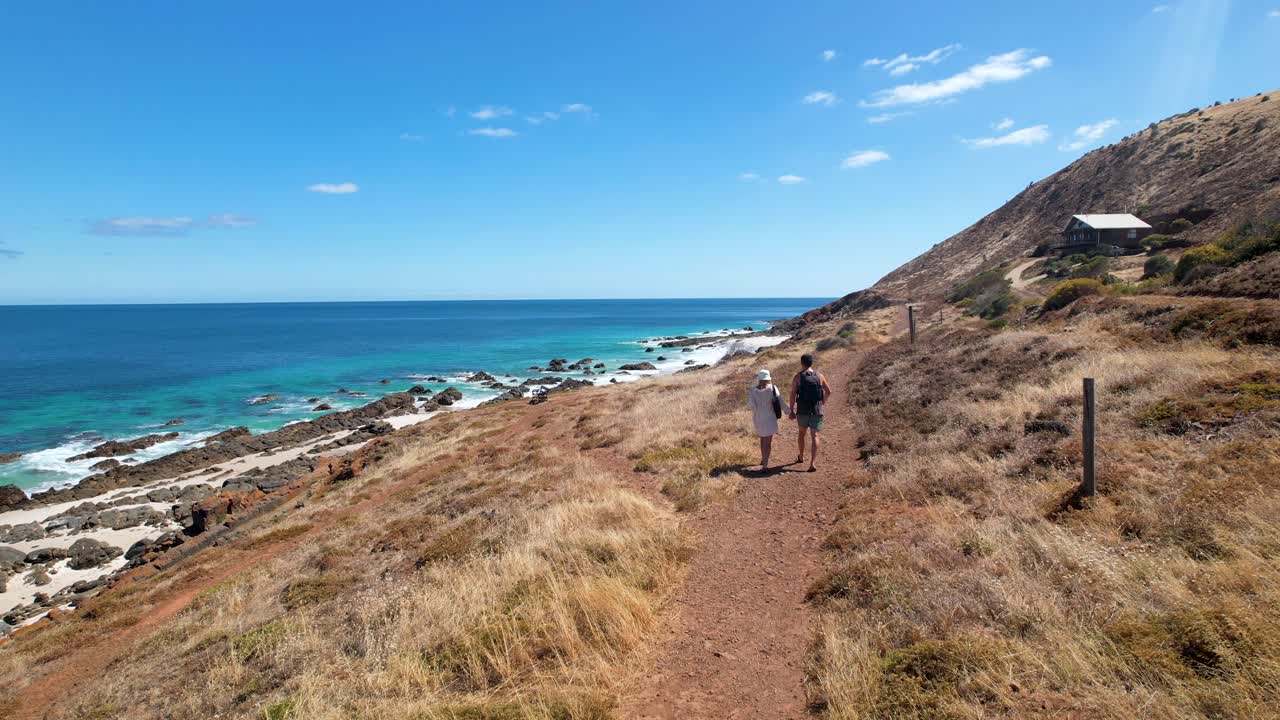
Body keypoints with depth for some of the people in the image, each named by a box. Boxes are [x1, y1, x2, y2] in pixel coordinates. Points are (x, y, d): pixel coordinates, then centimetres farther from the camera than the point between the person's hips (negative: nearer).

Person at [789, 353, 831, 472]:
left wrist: (792, 411, -2)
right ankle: (812, 463, -13)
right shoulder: (819, 376, 2)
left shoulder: (797, 377, -5)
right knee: (814, 436, 0)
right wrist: (823, 403, 28)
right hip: (817, 411, 0)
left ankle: (801, 457, 36)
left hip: (802, 411, 0)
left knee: (802, 432, 22)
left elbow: (793, 395, -10)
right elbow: (828, 391, 11)